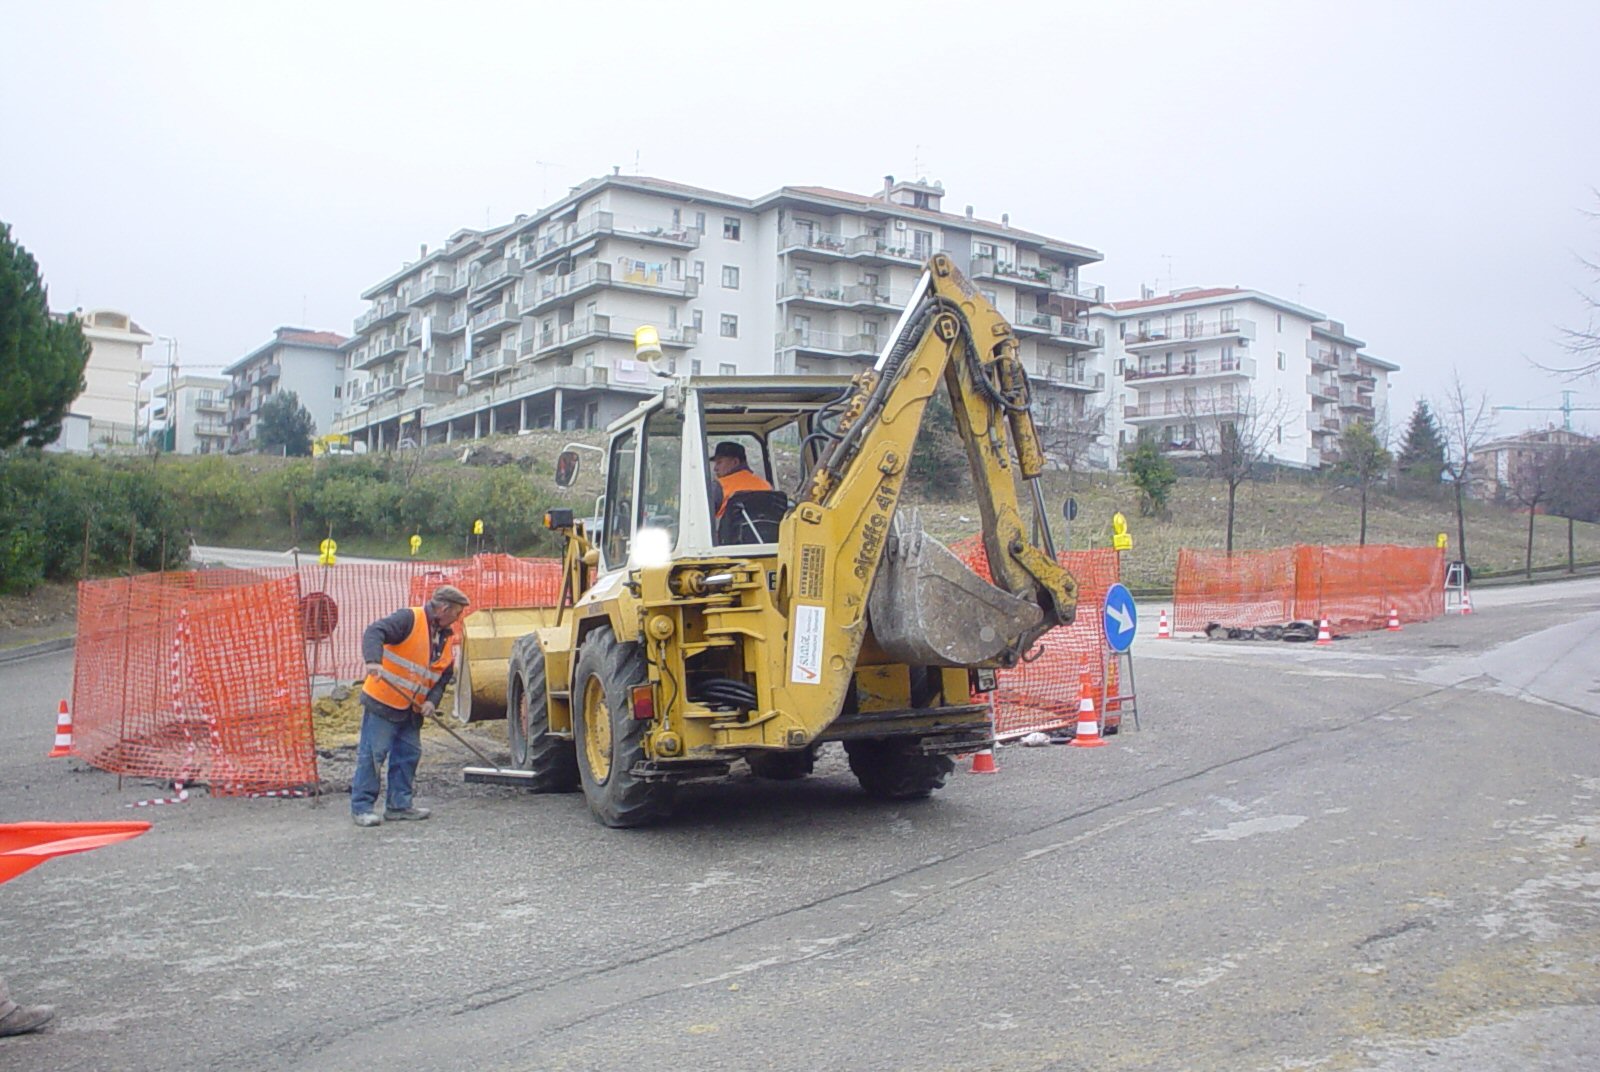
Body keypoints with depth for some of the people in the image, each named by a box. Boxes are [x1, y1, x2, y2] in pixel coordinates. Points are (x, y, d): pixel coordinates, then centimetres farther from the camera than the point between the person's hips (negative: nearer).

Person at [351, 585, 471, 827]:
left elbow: (444, 677, 11)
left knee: (409, 754, 11)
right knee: (372, 754, -3)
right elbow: (375, 632, -25)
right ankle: (362, 807, 4)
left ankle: (399, 804, 21)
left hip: (412, 709, 8)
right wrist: (373, 661, -42)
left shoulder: (448, 639, 10)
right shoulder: (410, 619, -13)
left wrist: (432, 700, -6)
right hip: (382, 702, -8)